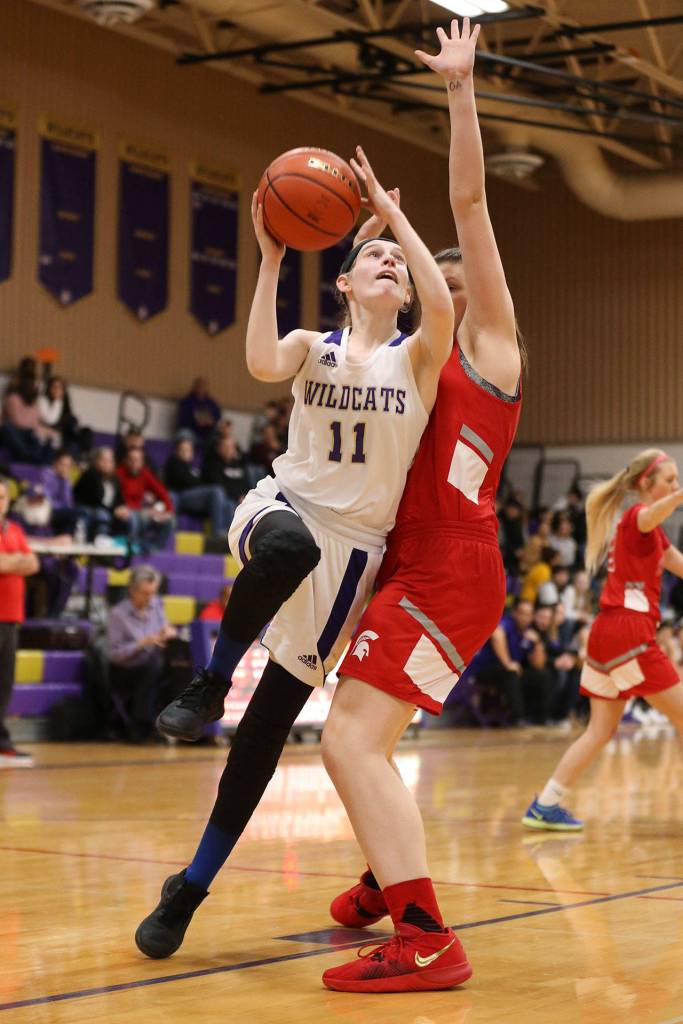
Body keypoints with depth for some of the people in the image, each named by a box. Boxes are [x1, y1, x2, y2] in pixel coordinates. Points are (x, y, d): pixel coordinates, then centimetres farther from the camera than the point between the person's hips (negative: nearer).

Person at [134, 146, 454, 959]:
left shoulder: (419, 357, 3)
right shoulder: (314, 347, 6)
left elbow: (443, 308, -21)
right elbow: (261, 363, -18)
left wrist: (391, 212, -16)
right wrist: (272, 258, -18)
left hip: (354, 546, 0)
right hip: (284, 508, 0)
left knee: (267, 730, -1)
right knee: (289, 546, -43)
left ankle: (191, 887, 11)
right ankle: (209, 685, -19)